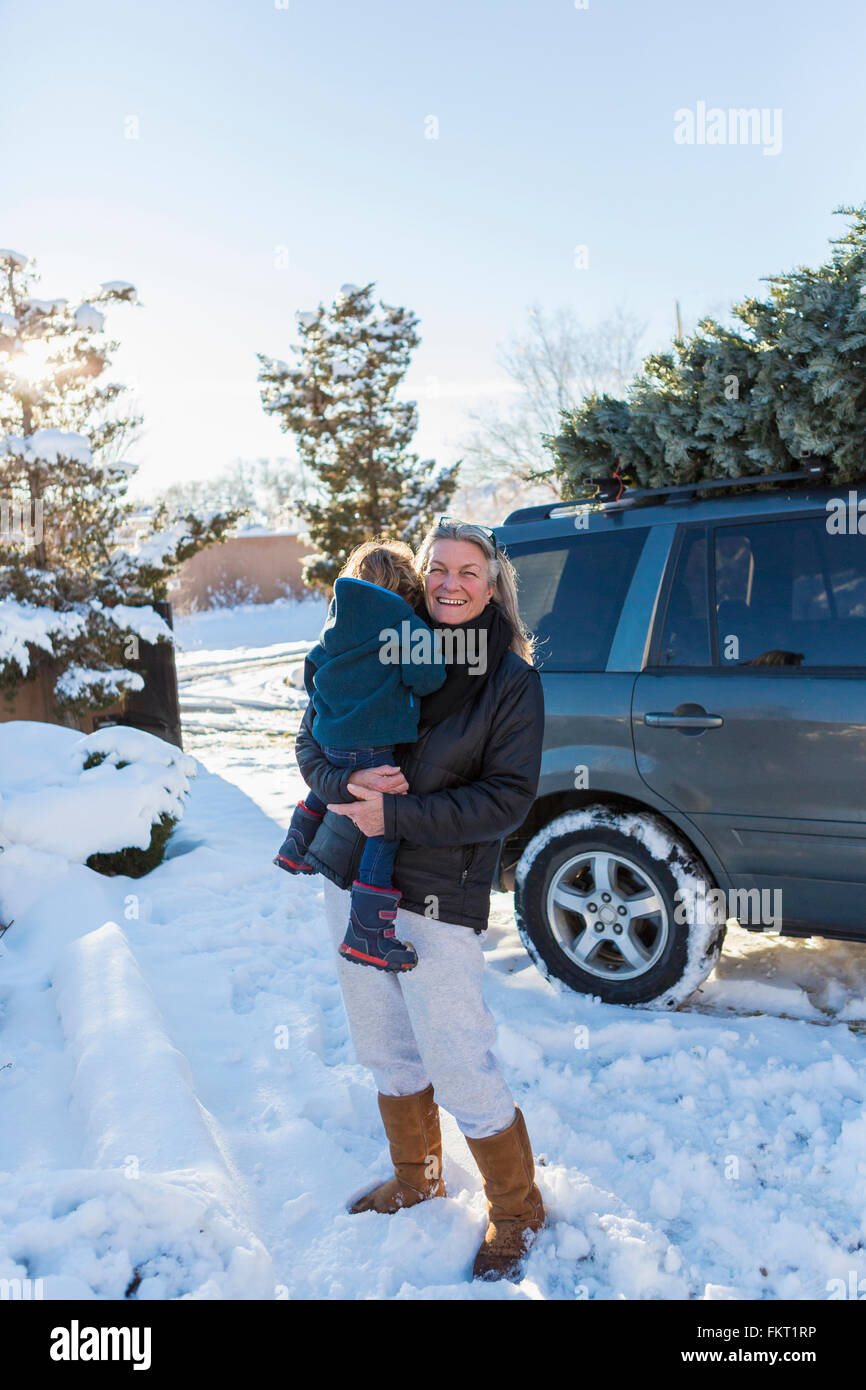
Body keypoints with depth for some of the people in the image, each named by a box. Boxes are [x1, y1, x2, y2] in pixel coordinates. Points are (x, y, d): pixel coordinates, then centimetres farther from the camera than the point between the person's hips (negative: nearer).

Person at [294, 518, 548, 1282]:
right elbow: (312, 741, 6)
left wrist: (398, 816, -21)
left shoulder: (512, 681, -7)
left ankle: (516, 1210, 26)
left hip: (438, 896, -5)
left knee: (459, 1064, 0)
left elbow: (507, 799, -13)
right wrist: (349, 781, -17)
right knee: (385, 1047, 19)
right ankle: (416, 1178, 43)